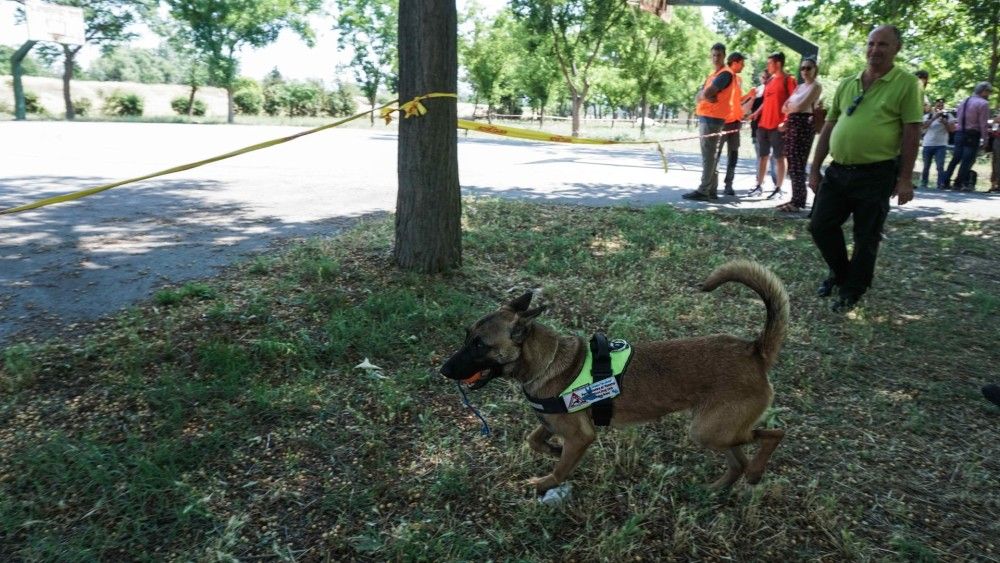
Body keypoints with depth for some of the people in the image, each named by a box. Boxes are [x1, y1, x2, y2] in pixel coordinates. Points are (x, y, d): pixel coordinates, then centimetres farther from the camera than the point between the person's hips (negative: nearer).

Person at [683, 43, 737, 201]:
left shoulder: (726, 73, -9)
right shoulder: (712, 75, 22)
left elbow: (706, 93, -19)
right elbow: (698, 97, 13)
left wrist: (704, 95, 3)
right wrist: (706, 97, -8)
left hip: (712, 118, -10)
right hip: (705, 117, 10)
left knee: (708, 156, -11)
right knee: (709, 156, 10)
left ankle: (703, 191, -12)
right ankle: (711, 190, 13)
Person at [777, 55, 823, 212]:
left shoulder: (816, 86, -3)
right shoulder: (800, 87, 21)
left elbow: (801, 106, -13)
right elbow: (785, 108, 15)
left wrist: (790, 106, 6)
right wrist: (793, 108, -4)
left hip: (804, 125, -8)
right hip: (792, 124, 8)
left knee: (798, 165, -10)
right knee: (792, 164, 6)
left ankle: (798, 202, -8)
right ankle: (795, 199, 10)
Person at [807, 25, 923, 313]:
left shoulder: (906, 84, -3)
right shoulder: (846, 84, 10)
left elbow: (911, 133, -7)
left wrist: (905, 178, -11)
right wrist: (815, 169, 10)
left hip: (876, 175, -5)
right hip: (838, 171, 5)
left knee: (866, 237, 5)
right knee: (820, 226, 7)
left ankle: (852, 291, 22)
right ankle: (840, 272, 31)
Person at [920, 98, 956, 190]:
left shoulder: (947, 116, 7)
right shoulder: (928, 116, 7)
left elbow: (952, 130, 2)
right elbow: (924, 126, -11)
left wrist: (945, 122, -13)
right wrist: (934, 117, -21)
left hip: (941, 145, -1)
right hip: (928, 144, 1)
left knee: (940, 166, -9)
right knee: (926, 166, 7)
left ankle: (940, 185, -9)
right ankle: (923, 184, 17)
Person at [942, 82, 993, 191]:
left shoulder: (964, 102, 16)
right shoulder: (983, 103, -7)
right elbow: (983, 124, -12)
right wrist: (984, 139, -9)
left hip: (959, 134, 7)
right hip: (972, 136, -7)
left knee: (955, 159, 10)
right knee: (968, 160, -3)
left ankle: (946, 183, 9)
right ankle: (958, 184, -4)